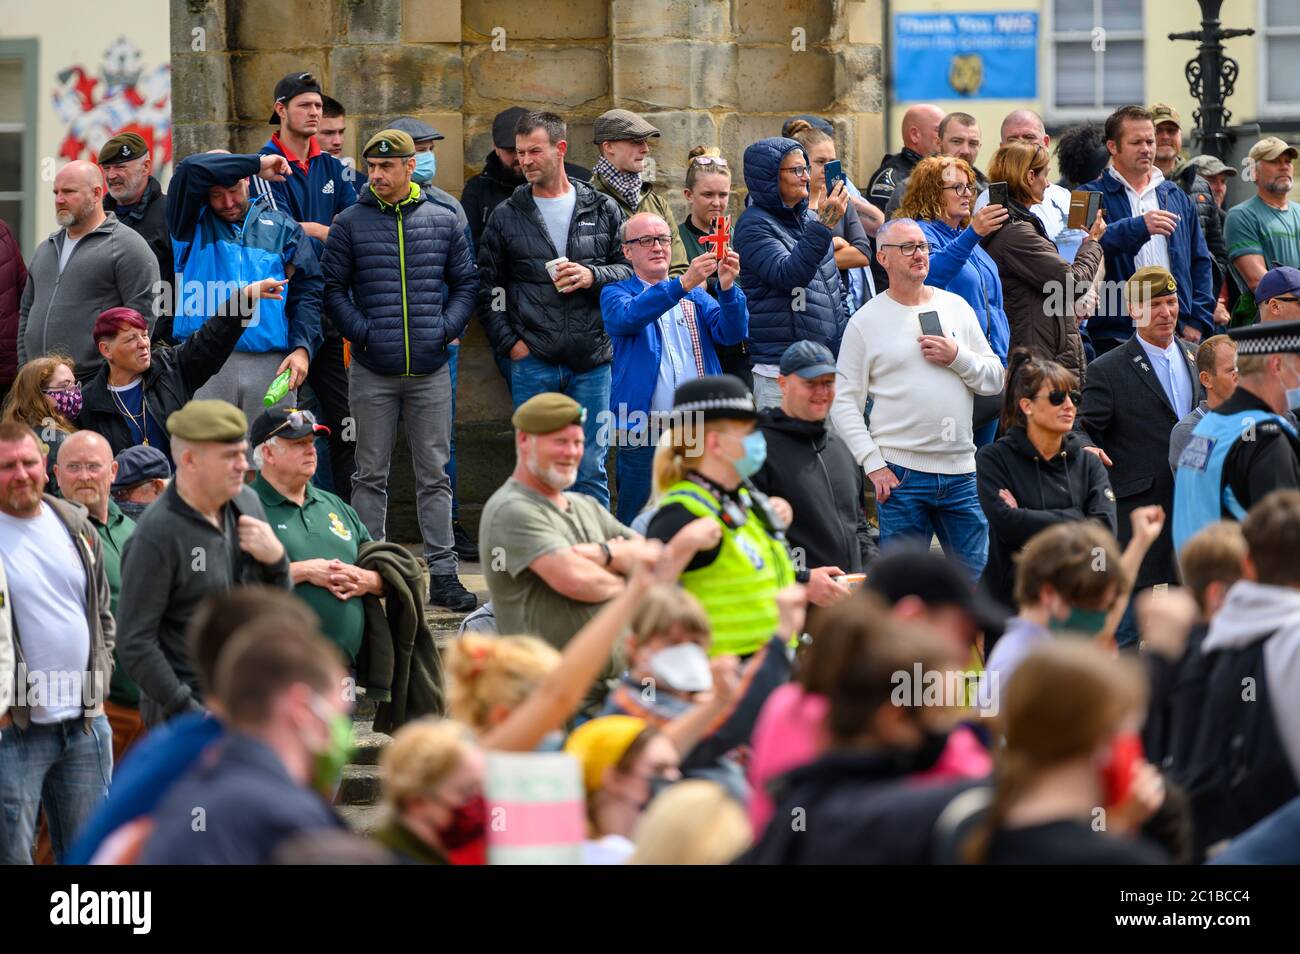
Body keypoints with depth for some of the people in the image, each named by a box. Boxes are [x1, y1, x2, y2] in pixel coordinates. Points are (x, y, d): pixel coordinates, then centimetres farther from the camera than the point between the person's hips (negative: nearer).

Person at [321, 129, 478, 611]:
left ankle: (443, 572, 6)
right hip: (372, 372, -1)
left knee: (434, 475, 4)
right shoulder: (351, 223, 2)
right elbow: (333, 287, 3)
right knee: (371, 475, 4)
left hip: (431, 371, 1)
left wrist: (446, 328, -3)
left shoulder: (443, 222, 7)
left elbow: (465, 282, 12)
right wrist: (362, 331, -9)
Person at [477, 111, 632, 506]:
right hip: (533, 363, 0)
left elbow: (631, 268, 10)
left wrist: (594, 276, -9)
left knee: (591, 468, 3)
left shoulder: (602, 210, 8)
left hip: (591, 360, 0)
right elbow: (487, 288, 9)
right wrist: (508, 343, -2)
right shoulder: (506, 217, 6)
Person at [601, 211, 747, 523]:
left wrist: (727, 288, -19)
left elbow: (732, 333, 1)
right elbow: (628, 317, -17)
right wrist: (682, 284, -30)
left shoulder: (696, 296, 17)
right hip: (643, 437, -3)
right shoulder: (615, 295, 7)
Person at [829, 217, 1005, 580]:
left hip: (961, 470, 3)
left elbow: (996, 379, 11)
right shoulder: (865, 321, 1)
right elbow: (844, 402, -1)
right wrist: (873, 463, -10)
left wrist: (957, 357, -7)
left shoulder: (956, 307, 11)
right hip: (901, 474, -3)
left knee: (979, 575, 5)